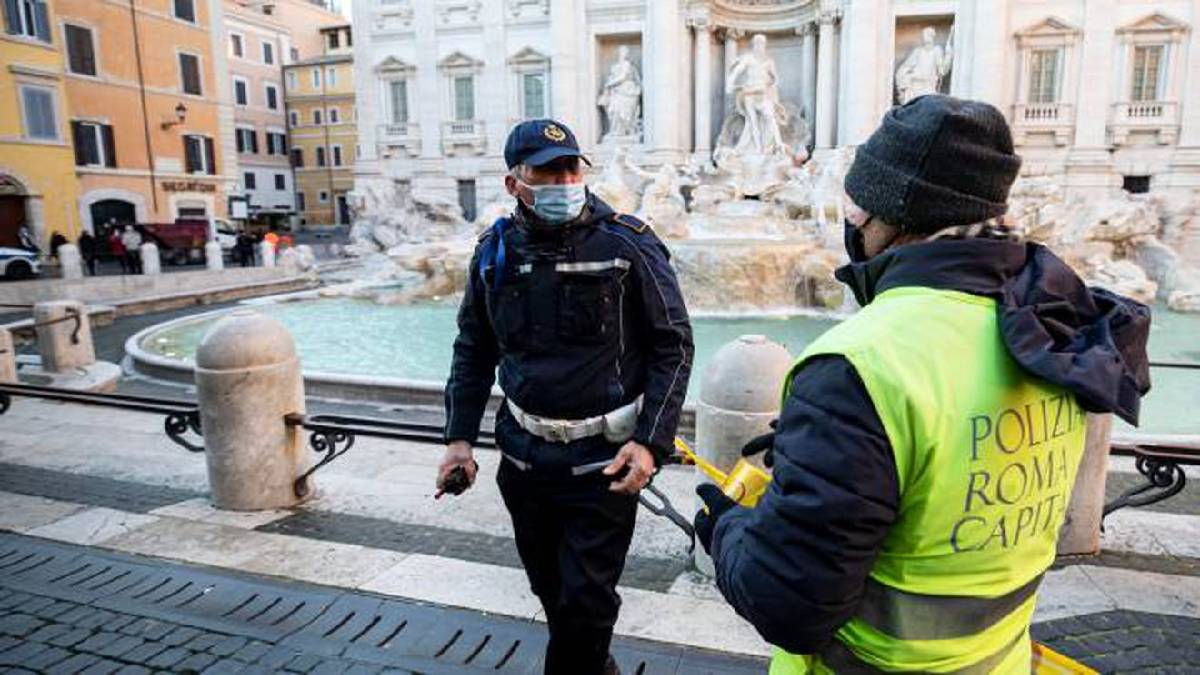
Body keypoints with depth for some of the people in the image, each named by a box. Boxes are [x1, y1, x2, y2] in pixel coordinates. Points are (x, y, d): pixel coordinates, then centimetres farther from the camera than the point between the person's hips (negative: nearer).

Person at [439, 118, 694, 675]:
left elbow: (673, 346, -7)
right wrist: (459, 437, 4)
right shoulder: (495, 251, 1)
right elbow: (473, 350, 11)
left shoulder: (628, 245, -11)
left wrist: (650, 442, -16)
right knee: (551, 591, 20)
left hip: (603, 461, -4)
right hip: (523, 456, 5)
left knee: (586, 601, 3)